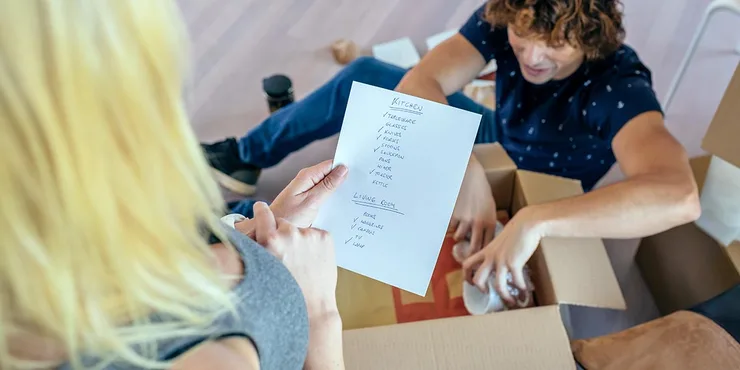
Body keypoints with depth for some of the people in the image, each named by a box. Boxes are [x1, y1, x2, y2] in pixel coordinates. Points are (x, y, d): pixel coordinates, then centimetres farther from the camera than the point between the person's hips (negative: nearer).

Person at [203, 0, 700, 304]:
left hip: (530, 211, -4)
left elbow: (679, 197, -52)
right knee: (365, 76, -1)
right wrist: (467, 169, -47)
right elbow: (416, 85, -32)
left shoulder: (618, 85, -37)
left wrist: (533, 223, -61)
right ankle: (248, 154, 19)